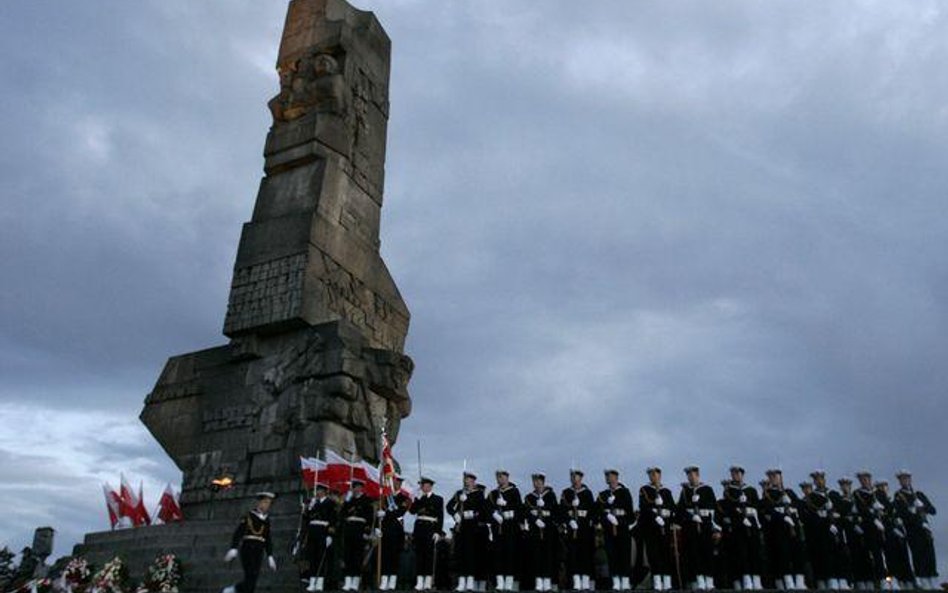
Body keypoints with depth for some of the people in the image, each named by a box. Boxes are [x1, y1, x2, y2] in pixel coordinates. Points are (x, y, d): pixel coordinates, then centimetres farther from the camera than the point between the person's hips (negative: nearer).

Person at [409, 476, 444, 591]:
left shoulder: (438, 499, 6)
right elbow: (412, 511, 3)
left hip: (430, 528, -3)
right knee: (419, 553, 0)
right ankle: (419, 582, 2)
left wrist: (438, 532, -9)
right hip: (419, 528, 4)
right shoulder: (419, 499, 16)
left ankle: (428, 582, -1)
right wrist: (418, 499, -6)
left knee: (429, 554, -5)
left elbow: (440, 517, 0)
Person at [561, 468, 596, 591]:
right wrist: (570, 521, -12)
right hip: (571, 528, 1)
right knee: (572, 553, -4)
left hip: (586, 527, -1)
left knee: (586, 553, -1)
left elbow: (593, 509, 1)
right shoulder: (566, 493, 9)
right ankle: (576, 582, 1)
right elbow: (562, 510, 0)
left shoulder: (587, 493, 8)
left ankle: (586, 583, 5)